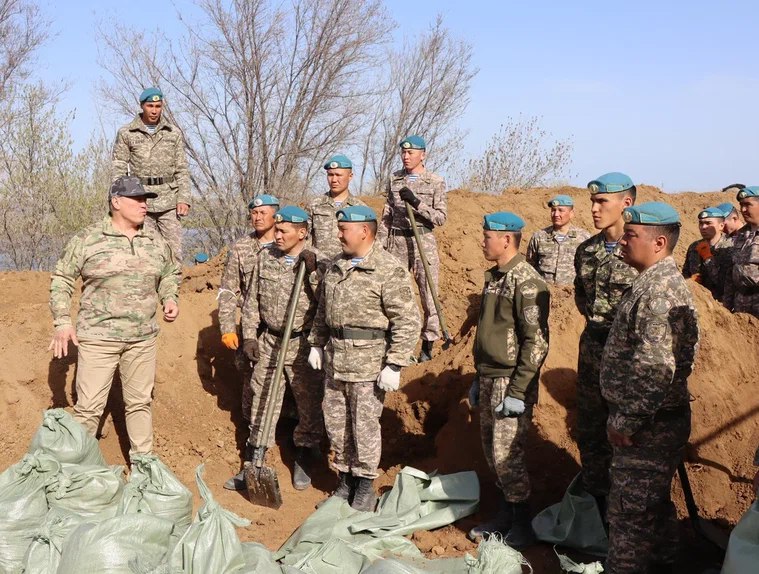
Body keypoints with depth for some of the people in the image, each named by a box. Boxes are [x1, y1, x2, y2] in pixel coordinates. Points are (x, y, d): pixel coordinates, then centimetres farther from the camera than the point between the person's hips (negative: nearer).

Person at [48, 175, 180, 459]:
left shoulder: (155, 241, 7)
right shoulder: (87, 239, -6)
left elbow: (170, 273, 21)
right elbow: (61, 280, -1)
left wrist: (170, 298, 2)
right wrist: (63, 322, -9)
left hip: (143, 338, 4)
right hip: (98, 337, -4)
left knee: (140, 402, 13)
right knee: (89, 406, -3)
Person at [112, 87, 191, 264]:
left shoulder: (173, 133, 9)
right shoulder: (126, 133, 6)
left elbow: (182, 169, 8)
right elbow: (118, 169, 3)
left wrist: (184, 199, -3)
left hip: (169, 201, 1)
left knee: (173, 252, -4)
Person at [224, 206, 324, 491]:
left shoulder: (317, 262, -8)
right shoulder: (265, 257, 4)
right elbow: (252, 299, 10)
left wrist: (312, 272, -25)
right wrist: (249, 335, 5)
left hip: (303, 345, -3)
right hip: (268, 342, 4)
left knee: (309, 406, 7)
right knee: (261, 404, 9)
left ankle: (304, 462, 26)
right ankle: (253, 464, 20)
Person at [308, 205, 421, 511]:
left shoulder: (389, 270, -14)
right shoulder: (335, 267, 11)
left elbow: (408, 321, -17)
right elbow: (322, 311, 23)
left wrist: (394, 365, -19)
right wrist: (316, 344, 18)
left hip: (368, 364, -7)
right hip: (334, 360, 7)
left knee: (365, 426, 2)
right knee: (335, 424, 14)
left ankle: (365, 486, 19)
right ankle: (345, 480, 30)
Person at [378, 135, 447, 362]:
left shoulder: (436, 182, 0)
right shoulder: (394, 179, 11)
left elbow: (441, 217, -6)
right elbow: (386, 216, 14)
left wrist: (416, 202, -18)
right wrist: (380, 244, 8)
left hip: (423, 242, -3)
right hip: (397, 241, 3)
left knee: (429, 295, -2)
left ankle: (428, 345, 7)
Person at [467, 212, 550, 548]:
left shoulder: (526, 282, -16)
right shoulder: (493, 277, 12)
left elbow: (537, 342, -19)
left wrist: (517, 391, -20)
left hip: (511, 383, -9)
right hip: (489, 378, 9)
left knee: (507, 456, -4)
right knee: (492, 453, 14)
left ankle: (522, 526, 11)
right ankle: (505, 514, 28)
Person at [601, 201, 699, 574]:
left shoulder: (658, 290, -21)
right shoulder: (661, 281, 12)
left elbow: (655, 369, -29)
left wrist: (624, 421, -21)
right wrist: (625, 415, 19)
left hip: (648, 426, -10)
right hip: (654, 420, 10)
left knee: (630, 512, 0)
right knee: (654, 503, 22)